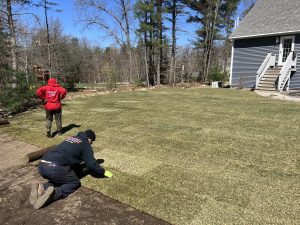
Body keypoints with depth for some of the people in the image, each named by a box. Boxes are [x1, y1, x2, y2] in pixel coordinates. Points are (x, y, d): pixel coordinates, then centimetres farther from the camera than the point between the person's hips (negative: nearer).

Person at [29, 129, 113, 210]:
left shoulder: (71, 138, 30)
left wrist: (78, 166, 59)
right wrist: (104, 172, 21)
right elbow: (92, 164, 5)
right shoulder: (85, 144, 9)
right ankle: (53, 193, -13)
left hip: (41, 165, 7)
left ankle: (42, 188, 1)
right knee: (75, 183, 14)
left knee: (57, 179, 32)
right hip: (55, 168, -7)